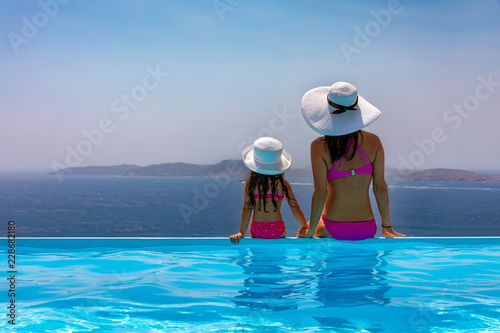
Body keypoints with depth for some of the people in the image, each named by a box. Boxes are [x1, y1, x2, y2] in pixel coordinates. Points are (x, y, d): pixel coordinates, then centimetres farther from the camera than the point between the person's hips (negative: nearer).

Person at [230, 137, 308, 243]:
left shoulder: (250, 183, -3)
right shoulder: (283, 184, -1)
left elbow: (246, 209, -5)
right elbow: (295, 208, 3)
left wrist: (241, 232, -3)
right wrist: (305, 228, 13)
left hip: (257, 231, 0)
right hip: (277, 230, 0)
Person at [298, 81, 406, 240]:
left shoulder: (319, 147, -13)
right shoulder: (373, 141, -6)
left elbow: (320, 193, -14)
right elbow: (380, 188, -3)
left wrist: (309, 232, -3)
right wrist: (387, 227, 9)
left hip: (333, 228, -2)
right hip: (366, 230, 2)